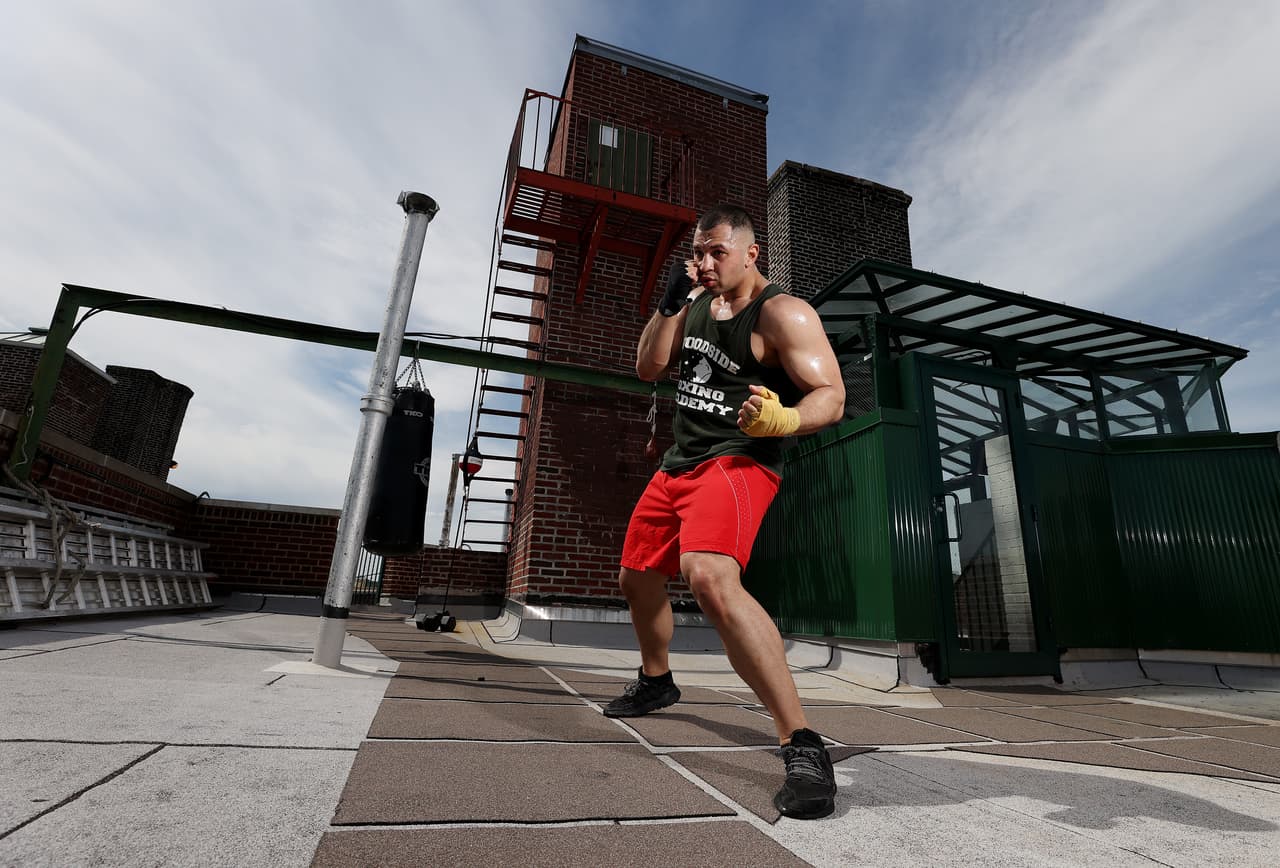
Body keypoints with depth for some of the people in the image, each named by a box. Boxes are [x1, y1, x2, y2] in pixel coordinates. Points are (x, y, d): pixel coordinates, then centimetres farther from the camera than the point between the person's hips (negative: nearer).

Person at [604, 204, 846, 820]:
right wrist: (670, 302, -3)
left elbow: (830, 395, -15)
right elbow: (648, 368, 10)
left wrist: (782, 419, -37)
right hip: (677, 464, 8)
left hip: (737, 461, -8)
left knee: (710, 578, -35)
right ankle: (655, 681, 44)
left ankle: (803, 746, -24)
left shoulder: (781, 313, -9)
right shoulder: (697, 303, 13)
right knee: (637, 578, 18)